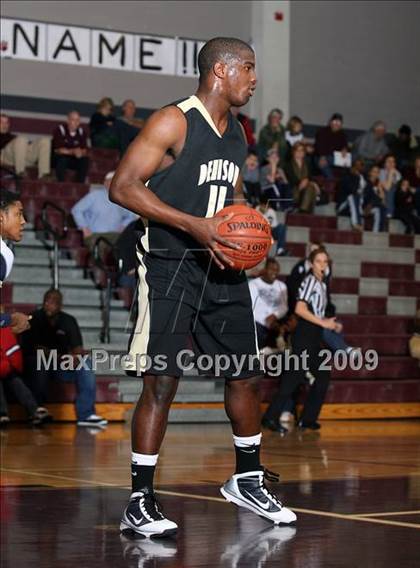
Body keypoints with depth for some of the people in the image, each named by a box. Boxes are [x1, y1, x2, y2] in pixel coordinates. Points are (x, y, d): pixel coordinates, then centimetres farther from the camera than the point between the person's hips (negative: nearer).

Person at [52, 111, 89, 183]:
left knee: (85, 160, -23)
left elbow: (84, 151, -4)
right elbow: (58, 150, -20)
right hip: (59, 158, -4)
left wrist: (80, 152, -28)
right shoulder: (60, 130, -14)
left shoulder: (81, 132, 0)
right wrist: (72, 152, -33)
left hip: (73, 160, 4)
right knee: (62, 158, -36)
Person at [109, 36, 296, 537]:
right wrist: (195, 225, -24)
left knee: (245, 375, 12)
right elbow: (123, 187, -18)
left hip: (220, 266, 8)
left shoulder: (236, 133, 13)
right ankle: (139, 503, -2)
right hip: (170, 266, -8)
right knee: (161, 382, -8)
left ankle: (246, 480, 30)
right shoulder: (173, 121, -12)